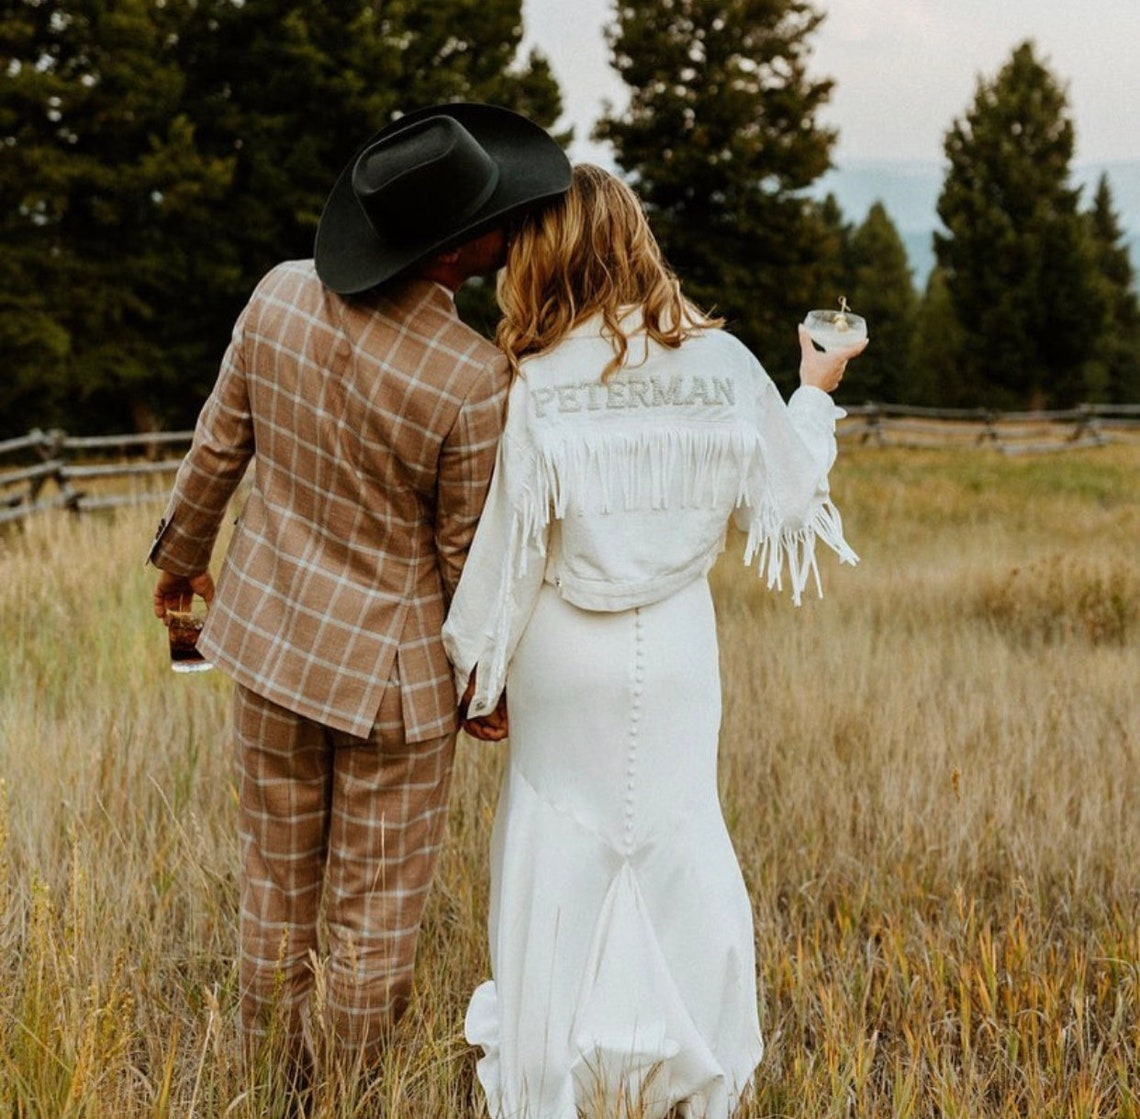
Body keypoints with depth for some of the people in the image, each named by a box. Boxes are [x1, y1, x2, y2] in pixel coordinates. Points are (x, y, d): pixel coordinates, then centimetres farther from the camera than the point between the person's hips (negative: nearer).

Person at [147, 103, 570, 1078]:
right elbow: (470, 557, -15)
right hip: (393, 666, -5)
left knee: (278, 883, 20)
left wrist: (181, 555, 20)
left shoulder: (281, 294, -10)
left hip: (271, 633, 5)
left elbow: (218, 447, 2)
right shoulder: (475, 380, -26)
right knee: (374, 912, 11)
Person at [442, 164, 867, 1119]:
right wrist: (816, 393, 22)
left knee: (559, 859, 12)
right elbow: (783, 497, 5)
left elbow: (510, 547, -10)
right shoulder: (722, 364, -6)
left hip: (566, 649, -2)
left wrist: (481, 674, 2)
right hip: (677, 646, 2)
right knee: (681, 844, 17)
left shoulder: (541, 384, -13)